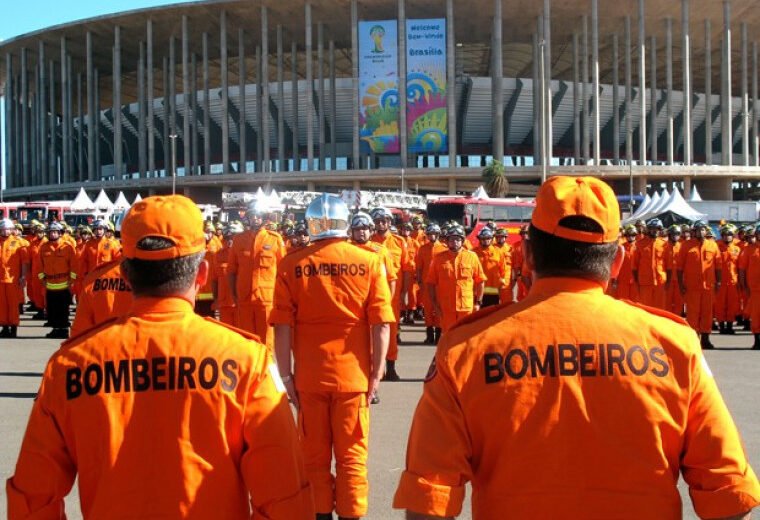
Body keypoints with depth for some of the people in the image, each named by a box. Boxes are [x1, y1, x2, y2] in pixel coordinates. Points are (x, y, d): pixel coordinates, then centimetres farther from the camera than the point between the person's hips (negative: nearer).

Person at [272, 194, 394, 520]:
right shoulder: (369, 262, -4)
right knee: (352, 456, 10)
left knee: (315, 455, 13)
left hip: (309, 376, 0)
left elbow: (282, 327, -7)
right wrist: (377, 372, 2)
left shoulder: (291, 264, -5)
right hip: (353, 374, 0)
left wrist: (286, 374, 0)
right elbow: (381, 323, -6)